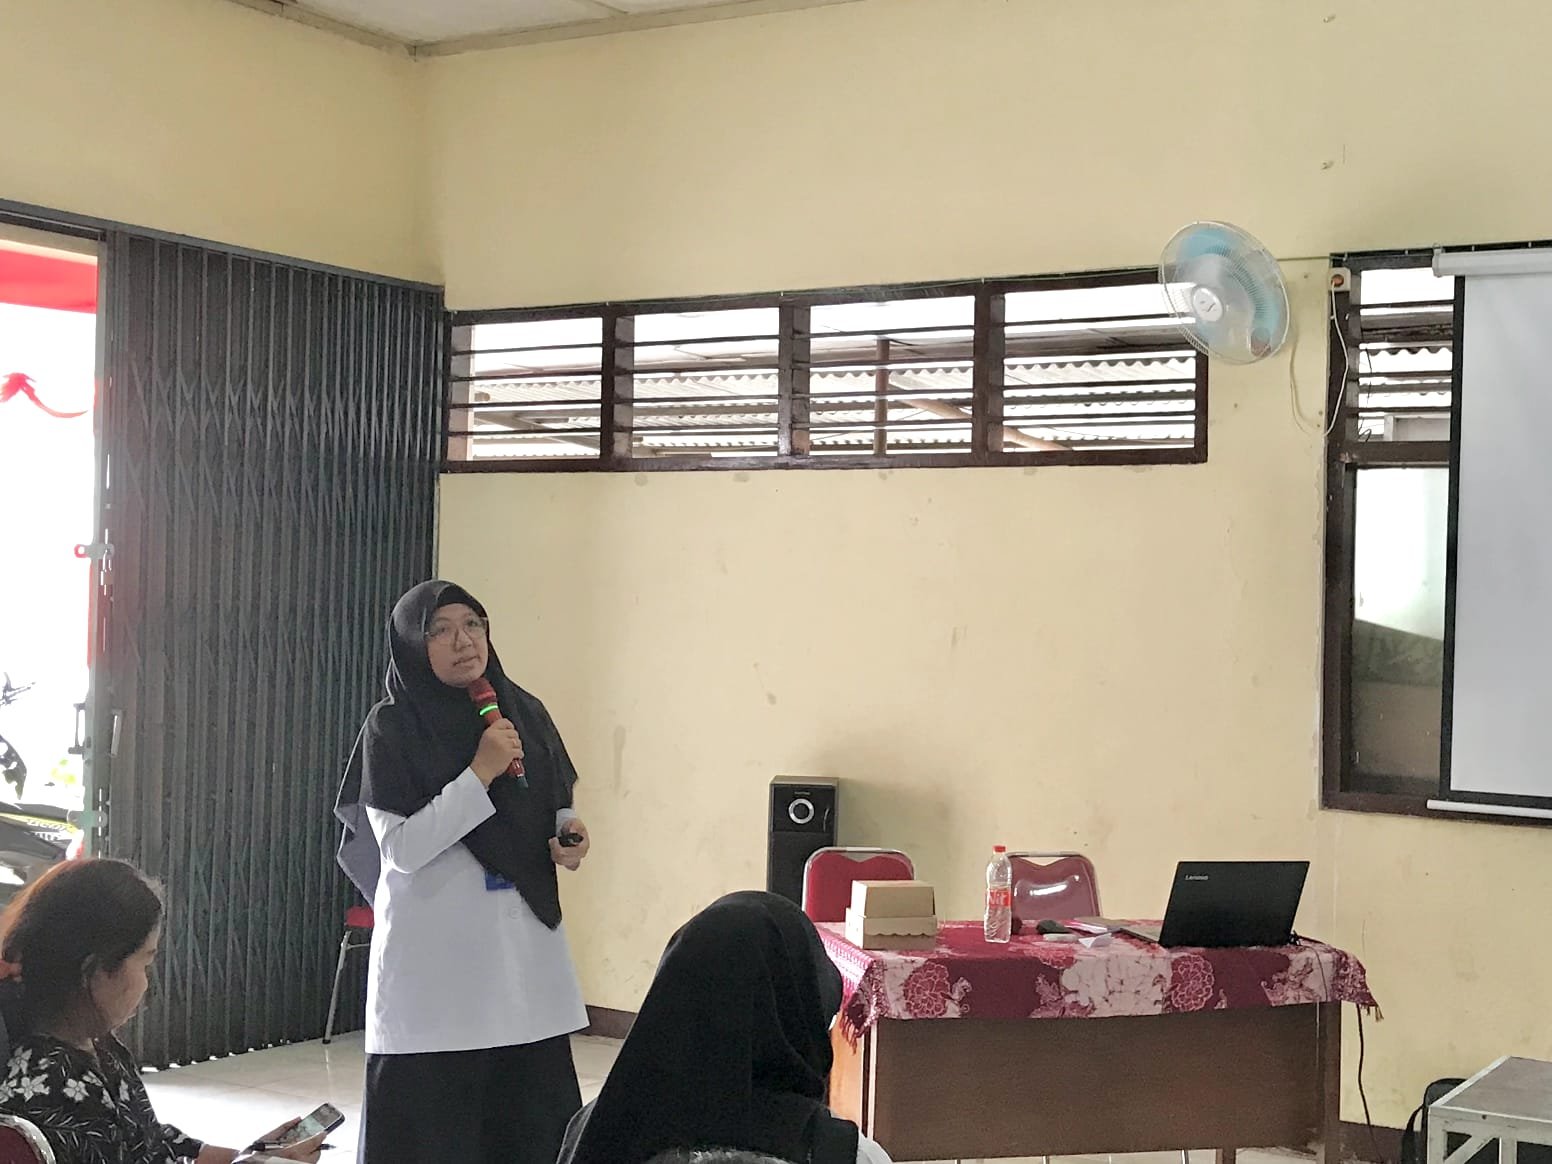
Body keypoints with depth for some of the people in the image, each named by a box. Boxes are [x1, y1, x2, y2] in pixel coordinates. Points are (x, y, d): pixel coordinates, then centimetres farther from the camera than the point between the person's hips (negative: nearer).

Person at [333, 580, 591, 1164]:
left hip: (525, 942, 4)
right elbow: (401, 849, -14)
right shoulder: (393, 727, -6)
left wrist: (570, 837, -4)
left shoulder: (524, 713, 7)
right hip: (436, 954, -4)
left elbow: (558, 810, 19)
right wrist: (481, 773, -18)